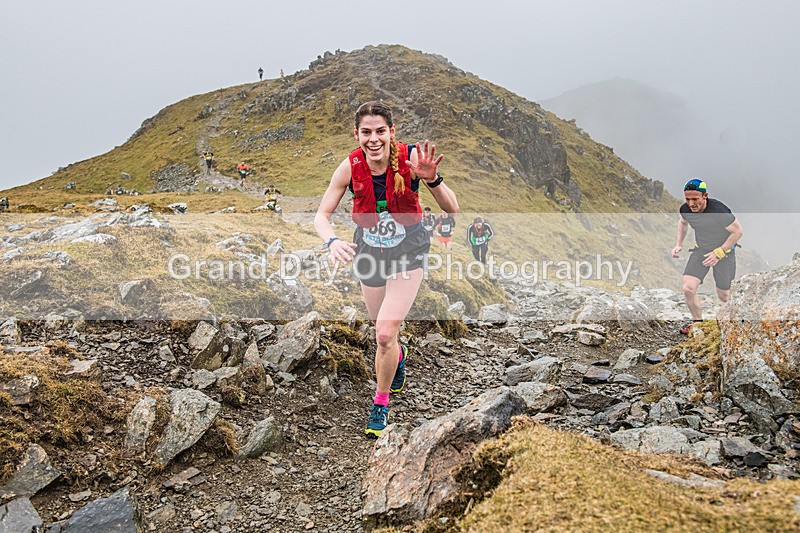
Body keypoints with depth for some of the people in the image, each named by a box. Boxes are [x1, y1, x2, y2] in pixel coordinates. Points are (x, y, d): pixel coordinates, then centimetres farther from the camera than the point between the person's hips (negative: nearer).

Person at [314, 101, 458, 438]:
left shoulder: (410, 157, -22)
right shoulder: (350, 166, -17)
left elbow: (452, 209, -22)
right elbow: (322, 215, -12)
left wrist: (432, 179, -41)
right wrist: (332, 241, -33)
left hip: (408, 249, -3)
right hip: (368, 250, 3)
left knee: (386, 332, -14)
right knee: (380, 326, 18)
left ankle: (381, 404, 12)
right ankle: (398, 356, 57)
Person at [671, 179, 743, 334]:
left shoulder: (719, 211, -31)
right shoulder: (686, 210, -14)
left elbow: (737, 231, -18)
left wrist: (718, 253, -21)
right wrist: (679, 244, 3)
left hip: (724, 250, -4)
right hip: (701, 249, 4)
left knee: (723, 296, 6)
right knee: (688, 288, -13)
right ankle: (697, 320, 11)